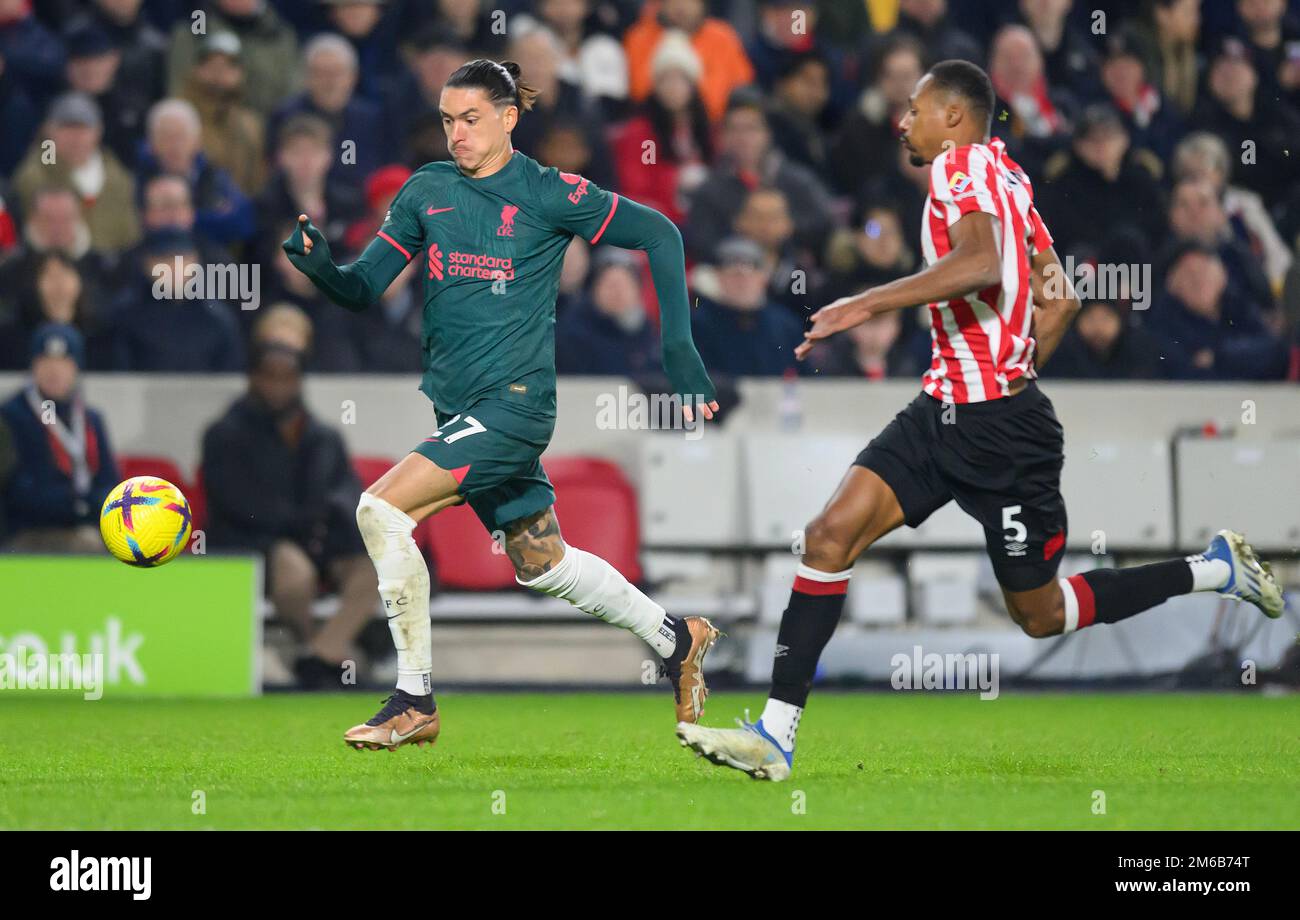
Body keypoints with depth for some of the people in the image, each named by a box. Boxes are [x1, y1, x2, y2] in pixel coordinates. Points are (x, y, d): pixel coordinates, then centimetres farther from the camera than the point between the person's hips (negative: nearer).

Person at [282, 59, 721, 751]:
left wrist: (678, 346, -6)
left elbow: (658, 234, 0)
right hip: (460, 408, 7)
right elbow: (363, 289, 6)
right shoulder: (427, 190, 8)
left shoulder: (547, 194, -7)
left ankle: (414, 703, -11)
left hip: (514, 402, -7)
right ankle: (676, 640, 37)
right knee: (540, 564, 16)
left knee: (383, 508, -20)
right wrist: (317, 263, -16)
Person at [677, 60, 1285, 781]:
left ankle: (1217, 570, 19)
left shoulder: (962, 164, -13)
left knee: (1041, 615, 4)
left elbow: (981, 265, -33)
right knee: (830, 535, -6)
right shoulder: (1005, 175, 14)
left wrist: (867, 304, -35)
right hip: (941, 414, 9)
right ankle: (775, 735, -10)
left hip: (1001, 431, -9)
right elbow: (1059, 298, 21)